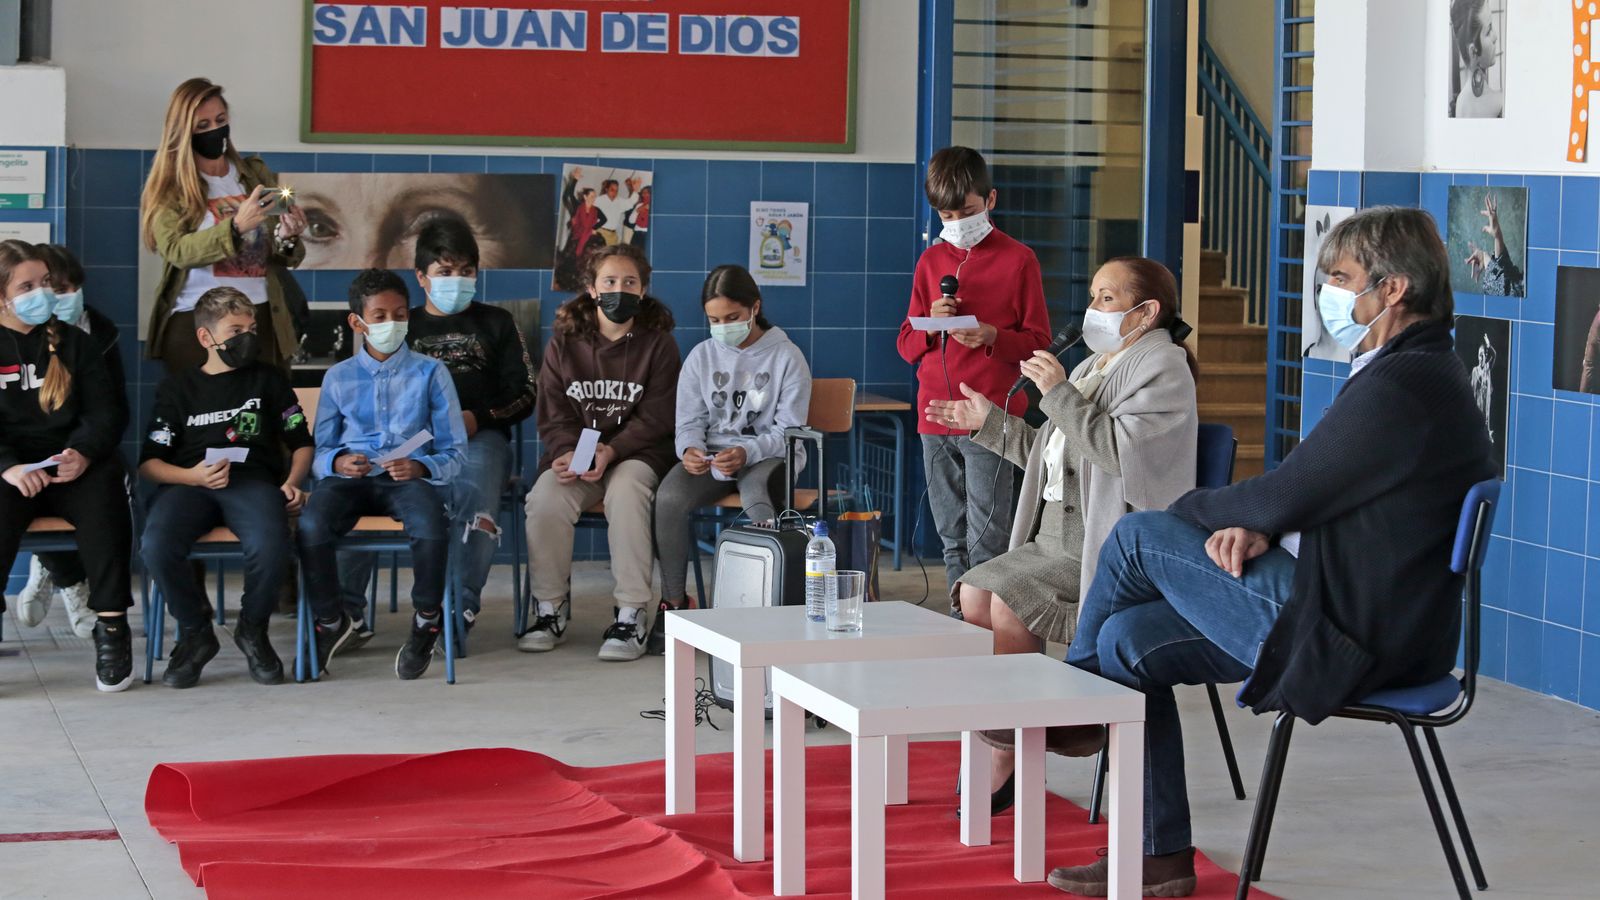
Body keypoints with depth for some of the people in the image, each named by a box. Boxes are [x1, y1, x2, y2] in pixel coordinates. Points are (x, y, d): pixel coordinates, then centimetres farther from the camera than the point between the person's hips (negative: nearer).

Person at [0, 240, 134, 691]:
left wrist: (83, 453, -14)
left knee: (106, 494, -32)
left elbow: (106, 411, 8)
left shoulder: (74, 343, 16)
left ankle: (112, 625, -29)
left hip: (73, 466, 2)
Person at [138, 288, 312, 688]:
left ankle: (253, 629, -3)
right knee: (156, 547, -34)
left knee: (271, 548, -36)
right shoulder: (177, 388, 16)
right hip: (189, 484, 0)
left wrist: (292, 482, 2)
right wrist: (193, 475, -10)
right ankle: (195, 632, -6)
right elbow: (150, 462, 10)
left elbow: (301, 443, 22)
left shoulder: (268, 380, 19)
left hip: (254, 480, 0)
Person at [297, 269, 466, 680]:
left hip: (410, 477, -1)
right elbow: (319, 451, 14)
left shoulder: (430, 372, 9)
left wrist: (420, 467, -16)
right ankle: (330, 620, -5)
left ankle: (427, 620, -8)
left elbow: (454, 454, 5)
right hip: (349, 477, 2)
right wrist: (337, 461, -10)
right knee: (311, 525, -32)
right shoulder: (338, 377, 15)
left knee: (430, 525, -36)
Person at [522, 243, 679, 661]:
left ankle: (631, 616, -32)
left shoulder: (658, 344, 2)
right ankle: (551, 610, -12)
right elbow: (553, 416, 5)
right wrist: (568, 453, -16)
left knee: (625, 493, -36)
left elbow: (654, 420, -5)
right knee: (544, 498, -29)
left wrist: (610, 451, -20)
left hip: (636, 452, -2)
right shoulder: (564, 343, 9)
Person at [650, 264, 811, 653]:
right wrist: (689, 449, -16)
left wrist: (747, 453, -23)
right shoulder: (702, 356, 9)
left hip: (767, 457, -3)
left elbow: (788, 431, -5)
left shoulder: (786, 357, -1)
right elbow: (689, 422, 9)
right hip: (710, 456, 3)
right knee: (669, 498, -30)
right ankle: (673, 601, -14)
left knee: (754, 492, -40)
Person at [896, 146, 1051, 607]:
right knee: (952, 538, 10)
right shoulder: (931, 261, 13)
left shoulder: (1018, 259, 0)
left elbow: (1038, 341, 0)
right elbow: (907, 345, 14)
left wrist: (993, 336, -18)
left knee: (985, 542, -7)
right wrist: (931, 324, -7)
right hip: (936, 416, 5)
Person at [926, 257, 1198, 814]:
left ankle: (1008, 752, -14)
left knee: (1008, 604, -24)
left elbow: (1121, 450, -22)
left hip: (1108, 549, -9)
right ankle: (999, 738, -8)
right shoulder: (1097, 366, 23)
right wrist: (991, 424, 22)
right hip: (1059, 541, 9)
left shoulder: (1160, 367, -7)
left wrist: (1059, 394, -19)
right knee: (974, 593, -9)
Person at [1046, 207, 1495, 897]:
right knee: (1127, 637, 8)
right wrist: (1254, 527, -3)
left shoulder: (1400, 388, -21)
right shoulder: (1420, 374, 14)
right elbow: (1302, 497, 17)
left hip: (1348, 633, -11)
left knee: (1138, 537, -6)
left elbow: (1279, 500, -17)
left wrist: (1194, 510, 2)